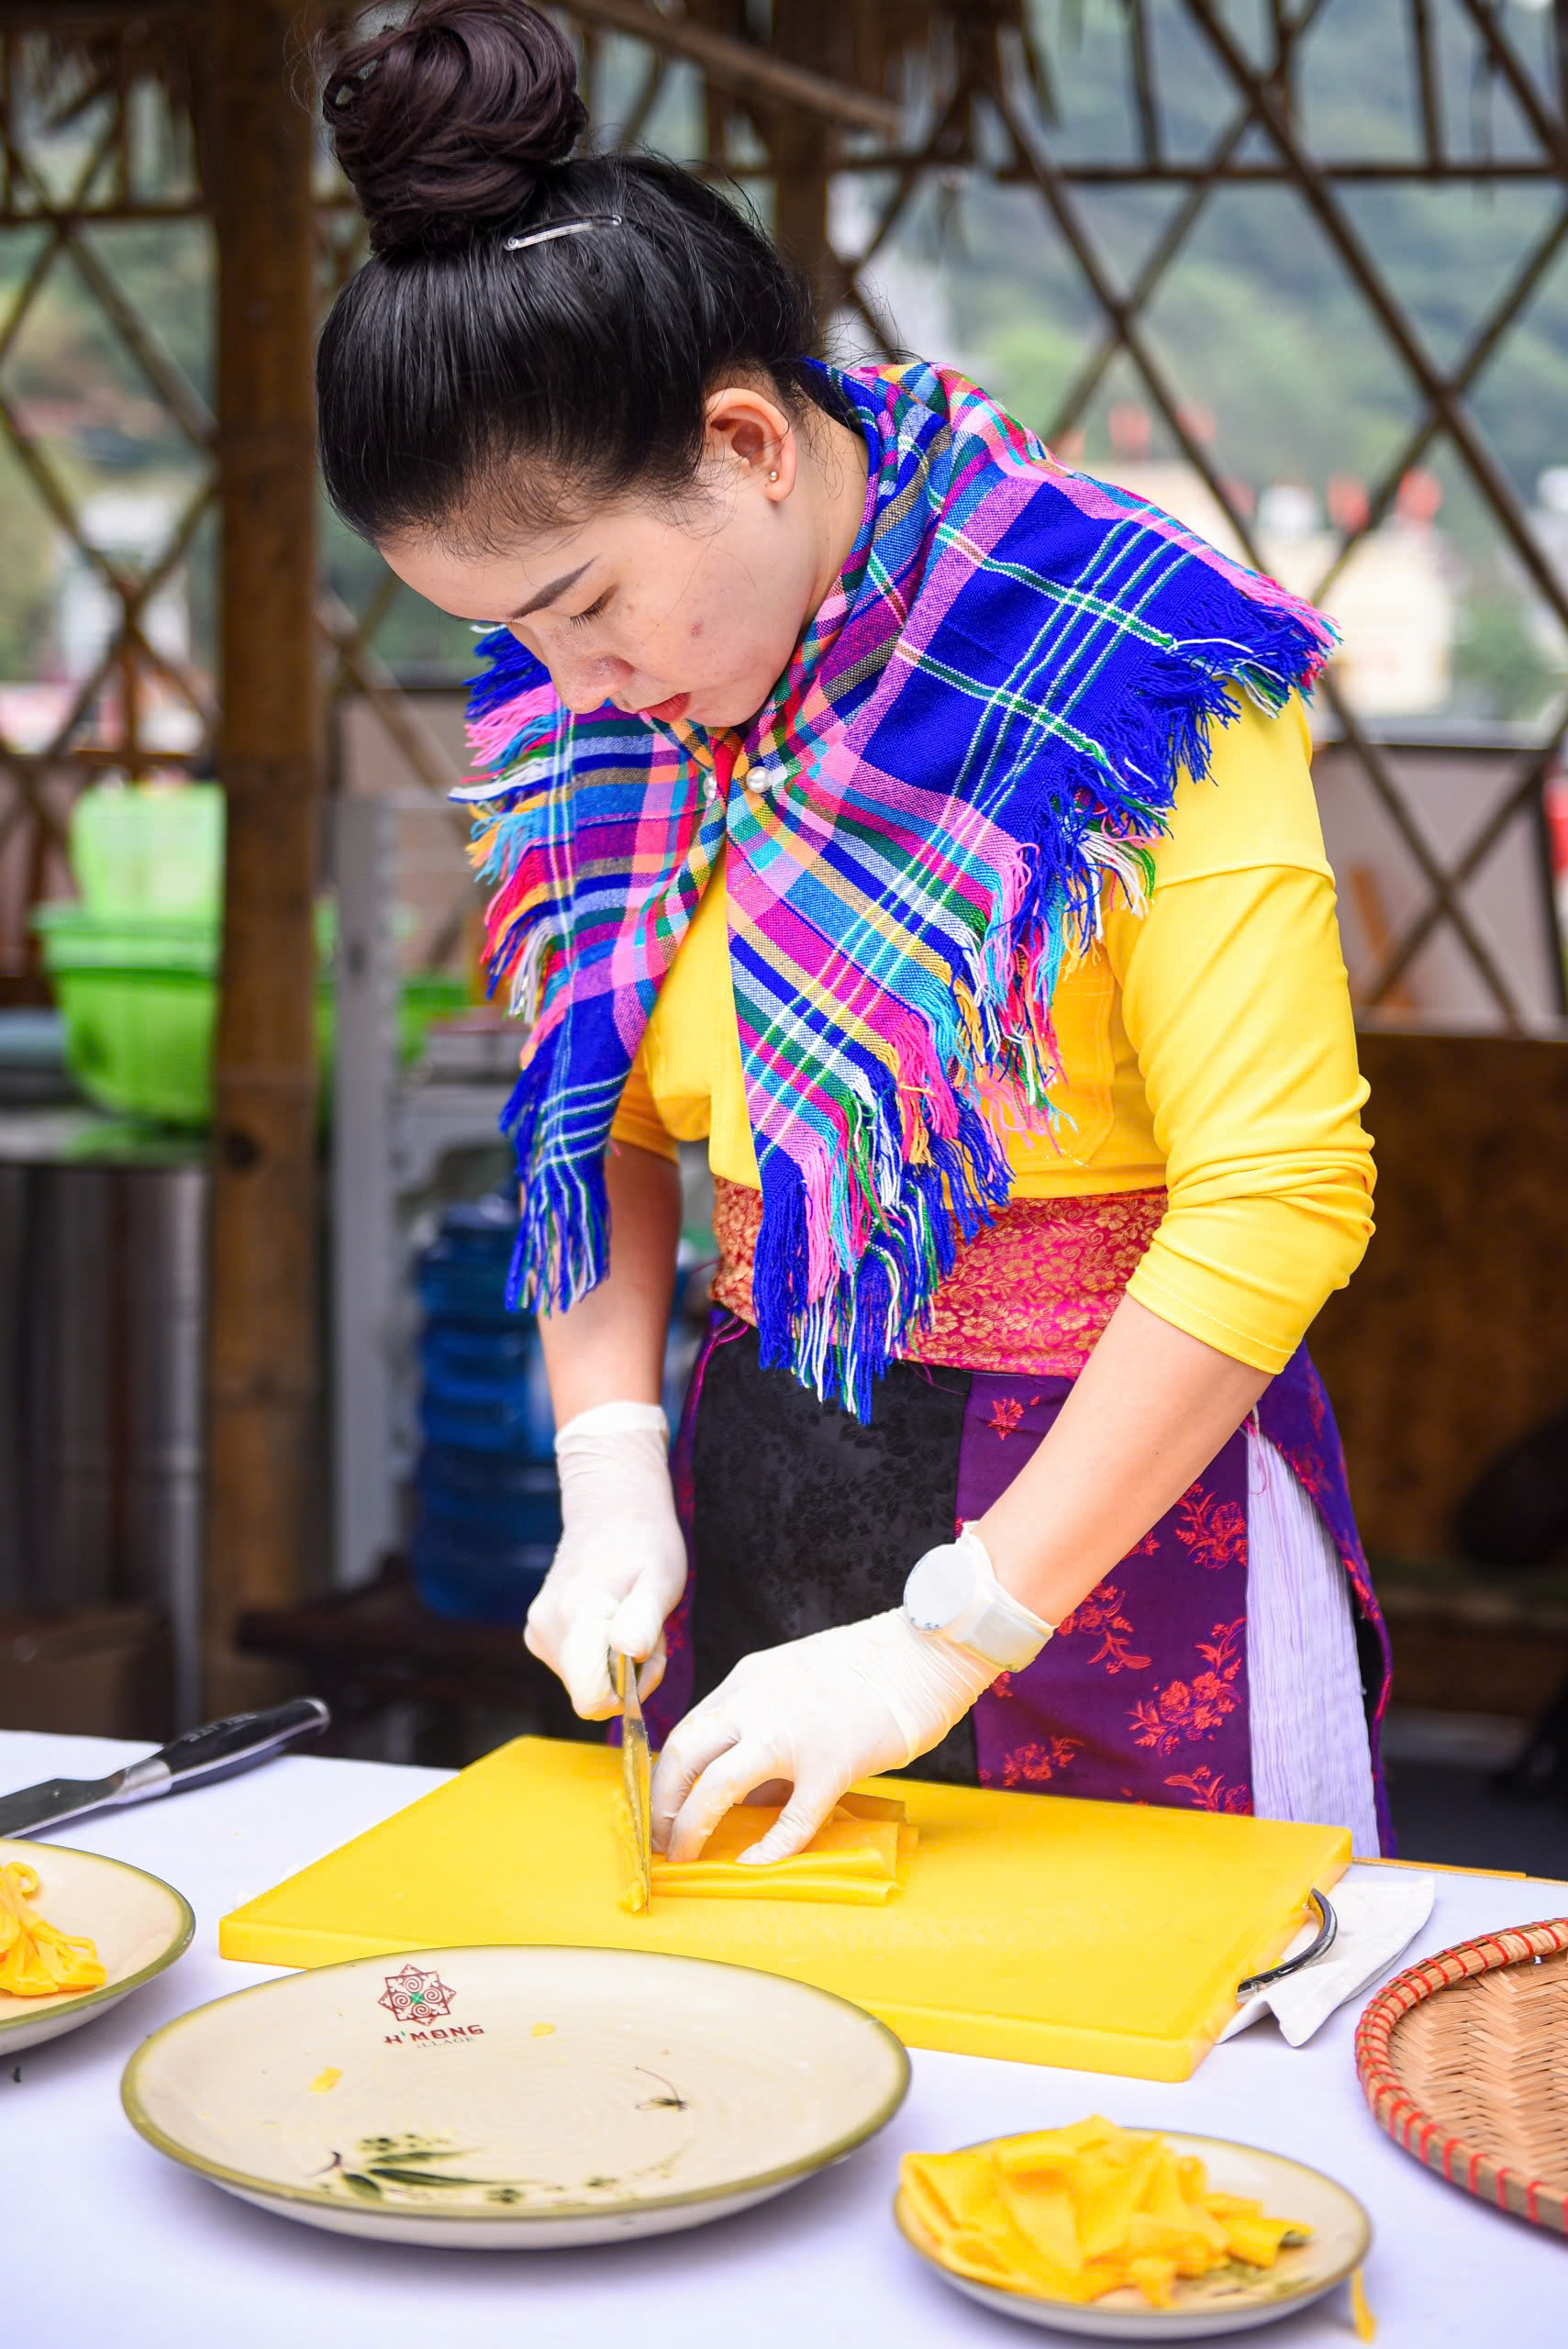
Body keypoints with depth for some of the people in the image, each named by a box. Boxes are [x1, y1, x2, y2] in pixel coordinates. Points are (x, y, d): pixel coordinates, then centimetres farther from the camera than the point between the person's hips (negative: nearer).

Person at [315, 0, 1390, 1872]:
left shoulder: (1129, 675, -18)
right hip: (760, 1485, 5)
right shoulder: (587, 711, 0)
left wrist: (951, 1633, -21)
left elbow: (1279, 1194, -21)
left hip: (1120, 1498, -5)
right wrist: (611, 1471, -6)